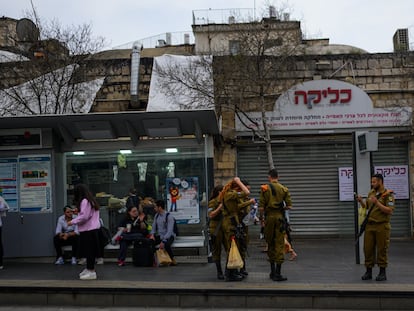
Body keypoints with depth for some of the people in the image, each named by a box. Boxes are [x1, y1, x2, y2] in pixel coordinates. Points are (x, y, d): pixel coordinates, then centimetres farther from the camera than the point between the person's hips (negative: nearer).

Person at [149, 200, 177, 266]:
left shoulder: (169, 216, -15)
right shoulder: (156, 215, 7)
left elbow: (169, 231, -22)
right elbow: (154, 227, 12)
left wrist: (163, 241, -31)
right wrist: (152, 234, -10)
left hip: (168, 236, -6)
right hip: (159, 236, 6)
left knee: (166, 245, -38)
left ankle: (173, 260, -16)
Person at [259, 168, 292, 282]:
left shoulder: (265, 189, -2)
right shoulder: (284, 189, 1)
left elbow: (261, 207, -6)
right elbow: (289, 206, -2)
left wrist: (261, 218, 7)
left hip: (269, 217, 0)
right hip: (280, 217, 0)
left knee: (270, 243, 13)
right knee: (280, 244, 0)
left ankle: (272, 271, 20)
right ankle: (277, 274, -4)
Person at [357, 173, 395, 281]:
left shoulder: (388, 194, -6)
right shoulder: (371, 193, 13)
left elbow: (390, 210, -16)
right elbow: (366, 206, 24)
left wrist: (377, 202, -22)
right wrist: (361, 201, 5)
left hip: (382, 226, -6)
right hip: (370, 225, 6)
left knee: (382, 249, 1)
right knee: (368, 248, 5)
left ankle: (382, 272, 10)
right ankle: (368, 271, 14)